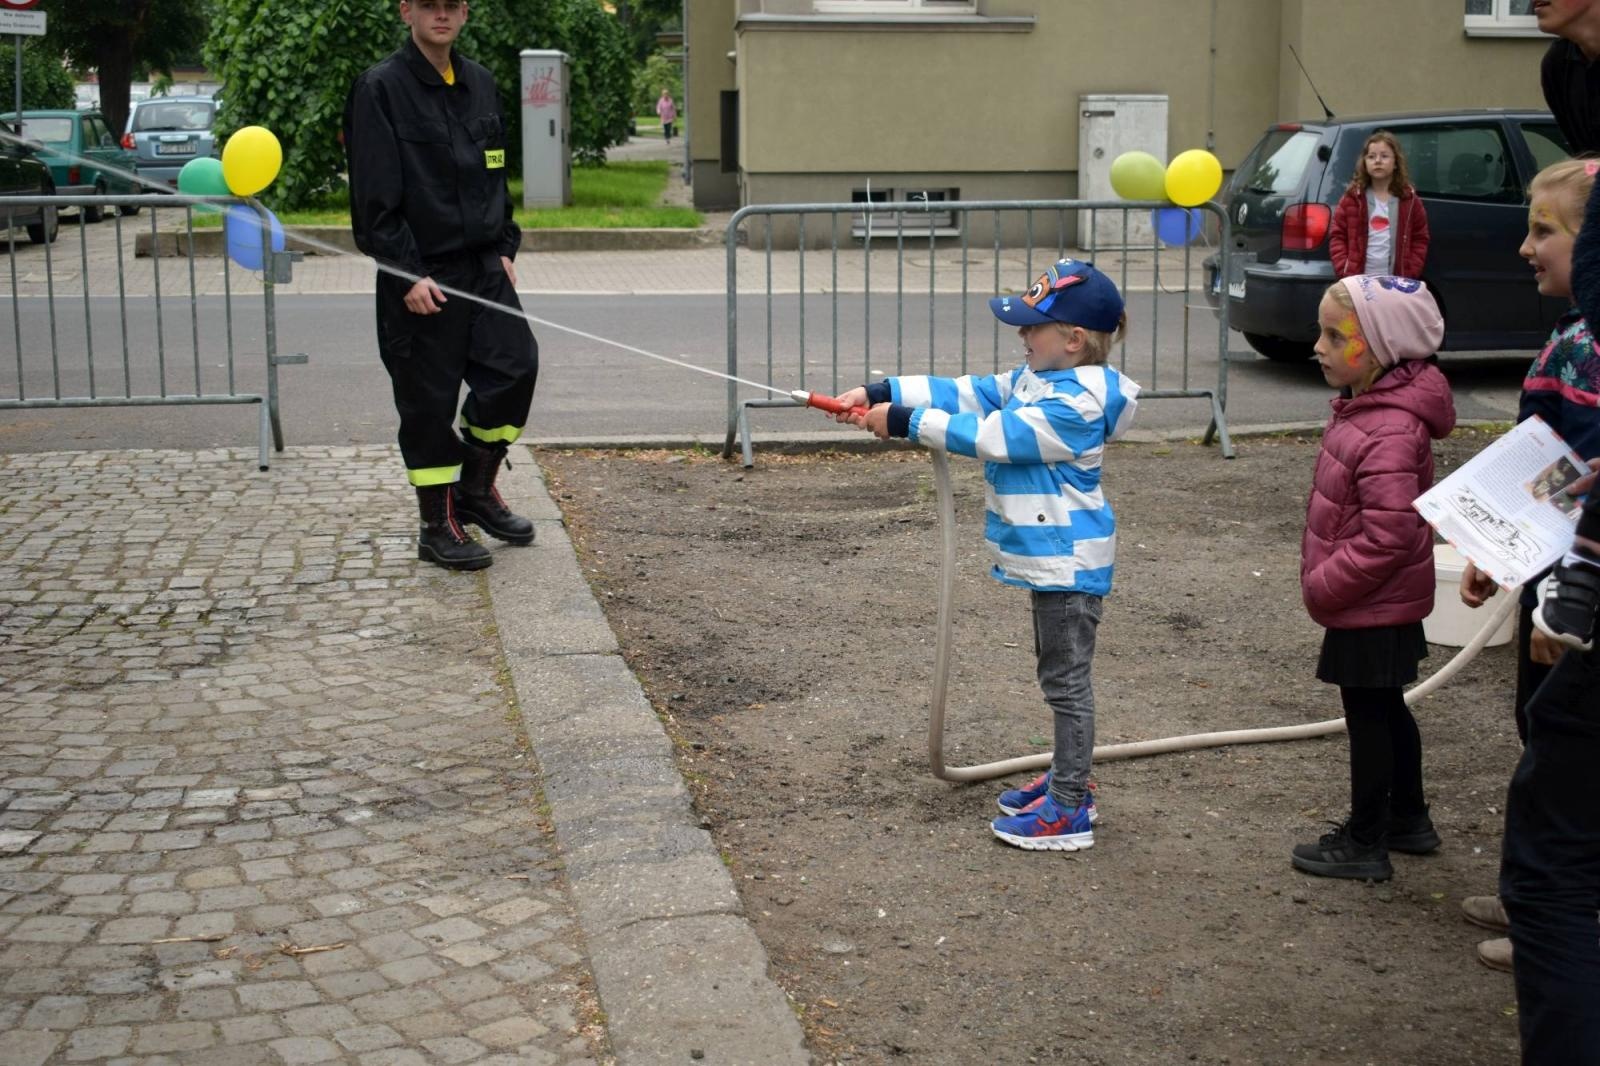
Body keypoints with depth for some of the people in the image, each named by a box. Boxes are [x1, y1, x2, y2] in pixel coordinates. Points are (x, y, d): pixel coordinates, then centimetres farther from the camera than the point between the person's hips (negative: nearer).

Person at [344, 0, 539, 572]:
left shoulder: (480, 83, 12)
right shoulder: (380, 89, -9)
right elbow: (376, 195, -14)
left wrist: (504, 247, 11)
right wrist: (408, 274, -18)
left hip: (482, 266, 6)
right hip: (420, 274, -6)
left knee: (515, 365, -1)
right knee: (429, 398, 0)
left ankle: (475, 489, 20)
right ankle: (437, 526, 13)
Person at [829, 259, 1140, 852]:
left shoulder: (1075, 405, -25)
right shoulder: (1036, 380, 6)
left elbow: (988, 436, -25)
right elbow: (967, 393, 5)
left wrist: (904, 422, -19)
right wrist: (881, 394, -3)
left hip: (1068, 560, -10)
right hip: (1048, 557, 10)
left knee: (1066, 681, -2)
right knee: (1059, 677, 19)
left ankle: (1069, 813, 6)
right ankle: (1066, 784, 32)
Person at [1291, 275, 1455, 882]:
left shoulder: (1389, 432, -28)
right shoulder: (1365, 405, 5)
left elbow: (1386, 537, -30)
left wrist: (1323, 587, -20)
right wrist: (1324, 582, 14)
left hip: (1372, 607, -10)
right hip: (1385, 603, 10)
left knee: (1368, 713, 2)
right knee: (1385, 709, 21)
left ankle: (1365, 844, 15)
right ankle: (1408, 820, 37)